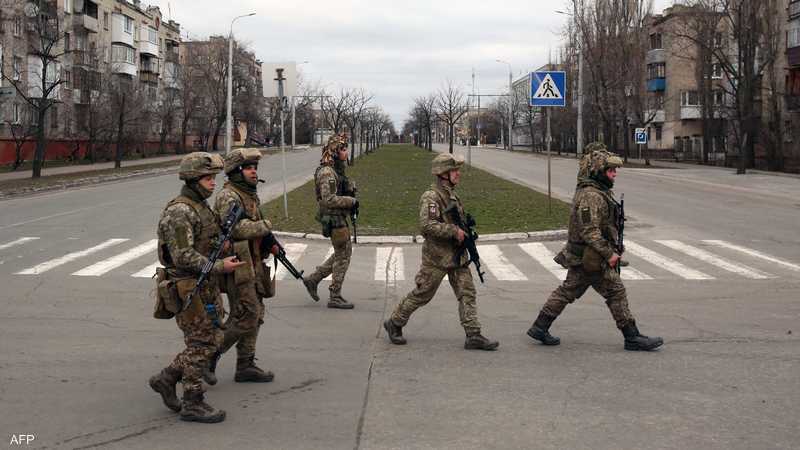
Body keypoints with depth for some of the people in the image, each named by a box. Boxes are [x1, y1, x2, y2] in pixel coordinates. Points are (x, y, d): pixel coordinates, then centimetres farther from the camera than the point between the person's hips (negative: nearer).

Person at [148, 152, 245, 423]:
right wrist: (219, 267, -26)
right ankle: (193, 404, 8)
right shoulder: (179, 212, -18)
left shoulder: (201, 207, 13)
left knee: (212, 340, 13)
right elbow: (183, 256, -24)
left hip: (207, 286, 9)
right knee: (201, 344, -3)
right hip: (189, 289, -9)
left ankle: (166, 379, 24)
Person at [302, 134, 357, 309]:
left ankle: (313, 279, 25)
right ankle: (335, 297, 7)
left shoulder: (337, 170, 12)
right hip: (334, 218, -10)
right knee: (343, 256, -2)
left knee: (342, 254, 18)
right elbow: (329, 199, -26)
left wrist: (351, 200, 7)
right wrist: (351, 201, -19)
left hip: (339, 218, 10)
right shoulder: (327, 172, -19)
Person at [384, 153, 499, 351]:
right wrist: (454, 231, -26)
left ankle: (474, 336, 0)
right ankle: (394, 324, 21)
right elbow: (426, 225, -29)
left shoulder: (452, 195, 12)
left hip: (457, 255, 8)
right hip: (437, 257, -8)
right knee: (422, 295, 3)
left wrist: (465, 229, 9)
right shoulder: (431, 197, -16)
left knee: (467, 293, 0)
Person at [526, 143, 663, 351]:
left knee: (568, 291, 14)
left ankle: (540, 328, 19)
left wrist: (610, 251, 22)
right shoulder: (591, 196, -21)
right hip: (592, 258, -11)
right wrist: (609, 254, -22)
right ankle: (632, 338, 5)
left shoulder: (600, 192, 14)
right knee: (616, 292, -2)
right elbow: (590, 231, -26)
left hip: (579, 256, 11)